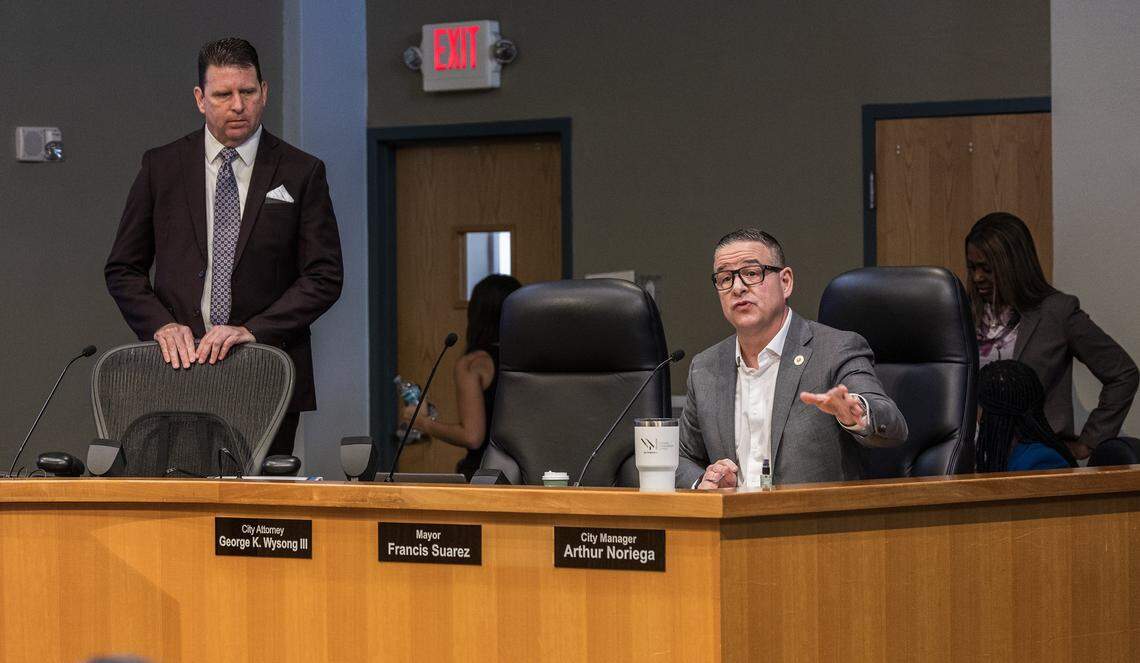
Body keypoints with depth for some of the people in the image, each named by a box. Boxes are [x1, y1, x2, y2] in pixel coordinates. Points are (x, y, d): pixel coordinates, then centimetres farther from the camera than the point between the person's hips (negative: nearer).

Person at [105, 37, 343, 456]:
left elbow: (324, 277, -1)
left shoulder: (302, 173, 5)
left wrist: (253, 331, -13)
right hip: (179, 369, 1)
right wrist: (162, 325, -8)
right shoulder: (161, 167, 8)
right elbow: (123, 269, 10)